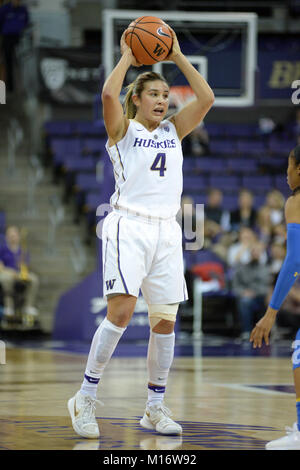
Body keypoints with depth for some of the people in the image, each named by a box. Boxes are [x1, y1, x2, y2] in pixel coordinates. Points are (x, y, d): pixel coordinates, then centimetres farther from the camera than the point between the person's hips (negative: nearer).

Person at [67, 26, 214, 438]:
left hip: (166, 230, 5)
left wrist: (178, 57, 8)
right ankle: (86, 398, -8)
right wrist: (127, 57, -3)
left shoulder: (173, 131, 16)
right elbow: (108, 94, -16)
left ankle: (155, 407, 14)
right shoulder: (123, 130, 3)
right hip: (129, 226, -5)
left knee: (165, 320, 4)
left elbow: (206, 99, 6)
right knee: (121, 310, -17)